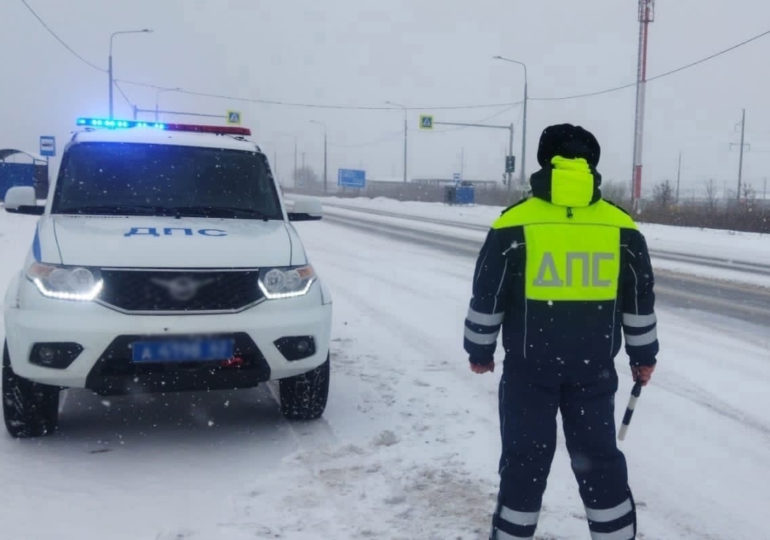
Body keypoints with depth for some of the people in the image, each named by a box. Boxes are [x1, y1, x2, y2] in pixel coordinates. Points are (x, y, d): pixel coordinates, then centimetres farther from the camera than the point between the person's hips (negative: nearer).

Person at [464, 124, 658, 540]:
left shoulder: (515, 223, -8)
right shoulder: (622, 227, 0)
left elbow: (487, 296, -4)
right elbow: (640, 299, 7)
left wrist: (479, 349, 9)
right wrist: (643, 355, 19)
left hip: (530, 365, -2)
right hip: (594, 367, 2)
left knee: (525, 457, 10)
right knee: (599, 456, 15)